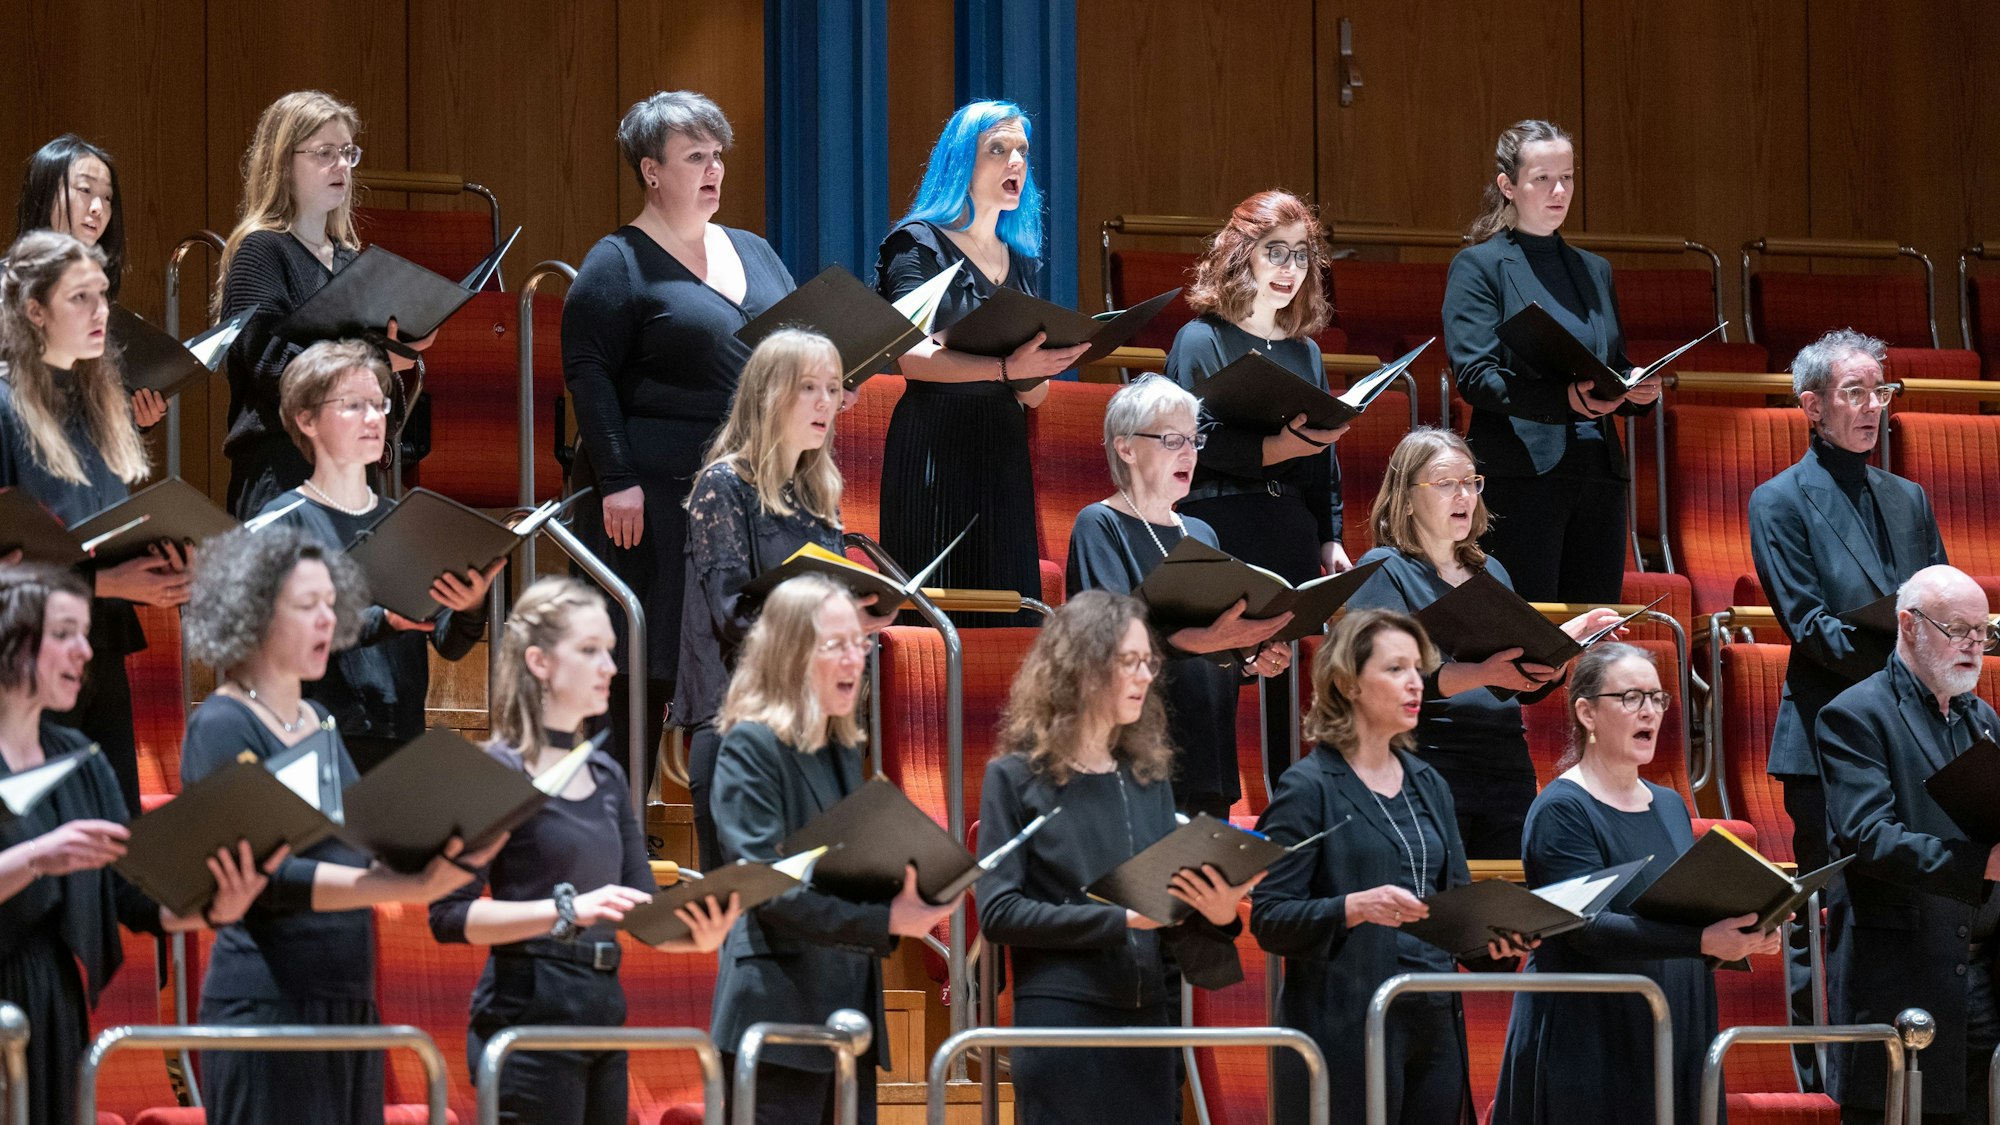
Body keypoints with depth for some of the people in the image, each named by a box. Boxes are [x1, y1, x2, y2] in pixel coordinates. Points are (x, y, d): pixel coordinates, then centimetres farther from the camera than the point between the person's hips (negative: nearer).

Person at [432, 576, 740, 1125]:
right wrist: (567, 910, -25)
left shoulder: (606, 776, 16)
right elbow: (450, 915, -15)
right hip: (528, 1017, -8)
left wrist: (698, 933, -9)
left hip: (602, 1014, 8)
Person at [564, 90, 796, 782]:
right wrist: (618, 479, -16)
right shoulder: (619, 265, -2)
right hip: (658, 496, -6)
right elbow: (588, 374, -8)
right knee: (645, 667, -4)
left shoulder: (754, 255, 17)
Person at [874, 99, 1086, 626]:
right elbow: (911, 355, -16)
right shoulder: (919, 244, -1)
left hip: (1004, 450, 6)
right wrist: (1005, 368, -28)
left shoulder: (1022, 261, 17)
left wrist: (1039, 369, -6)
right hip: (935, 446, -6)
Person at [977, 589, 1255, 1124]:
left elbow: (1174, 921, 13)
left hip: (1149, 1022, 5)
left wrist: (1216, 915, -10)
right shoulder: (1017, 778, -1)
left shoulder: (1148, 779, 13)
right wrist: (1118, 919, -17)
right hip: (1060, 1019, -5)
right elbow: (998, 913, -9)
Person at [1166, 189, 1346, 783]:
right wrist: (1275, 449, -20)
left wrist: (1330, 539, 15)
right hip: (1218, 530, -6)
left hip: (1292, 532, 6)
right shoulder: (1202, 342, -1)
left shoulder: (1304, 350, 17)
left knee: (1290, 684, 2)